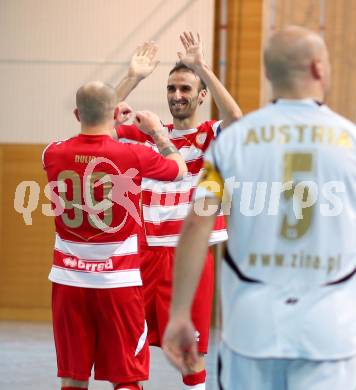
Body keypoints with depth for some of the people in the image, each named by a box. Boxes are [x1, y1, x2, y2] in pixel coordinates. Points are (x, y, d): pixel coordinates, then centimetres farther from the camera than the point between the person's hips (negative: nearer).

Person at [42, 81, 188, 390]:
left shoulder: (55, 155, -3)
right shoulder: (134, 156, -13)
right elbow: (179, 168, 8)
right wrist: (158, 131, 23)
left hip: (69, 280, 3)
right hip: (118, 280, -3)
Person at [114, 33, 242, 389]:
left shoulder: (211, 136, -1)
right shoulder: (147, 135, 10)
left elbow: (236, 119, -22)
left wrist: (202, 67, -23)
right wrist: (134, 77, -9)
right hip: (145, 251, 4)